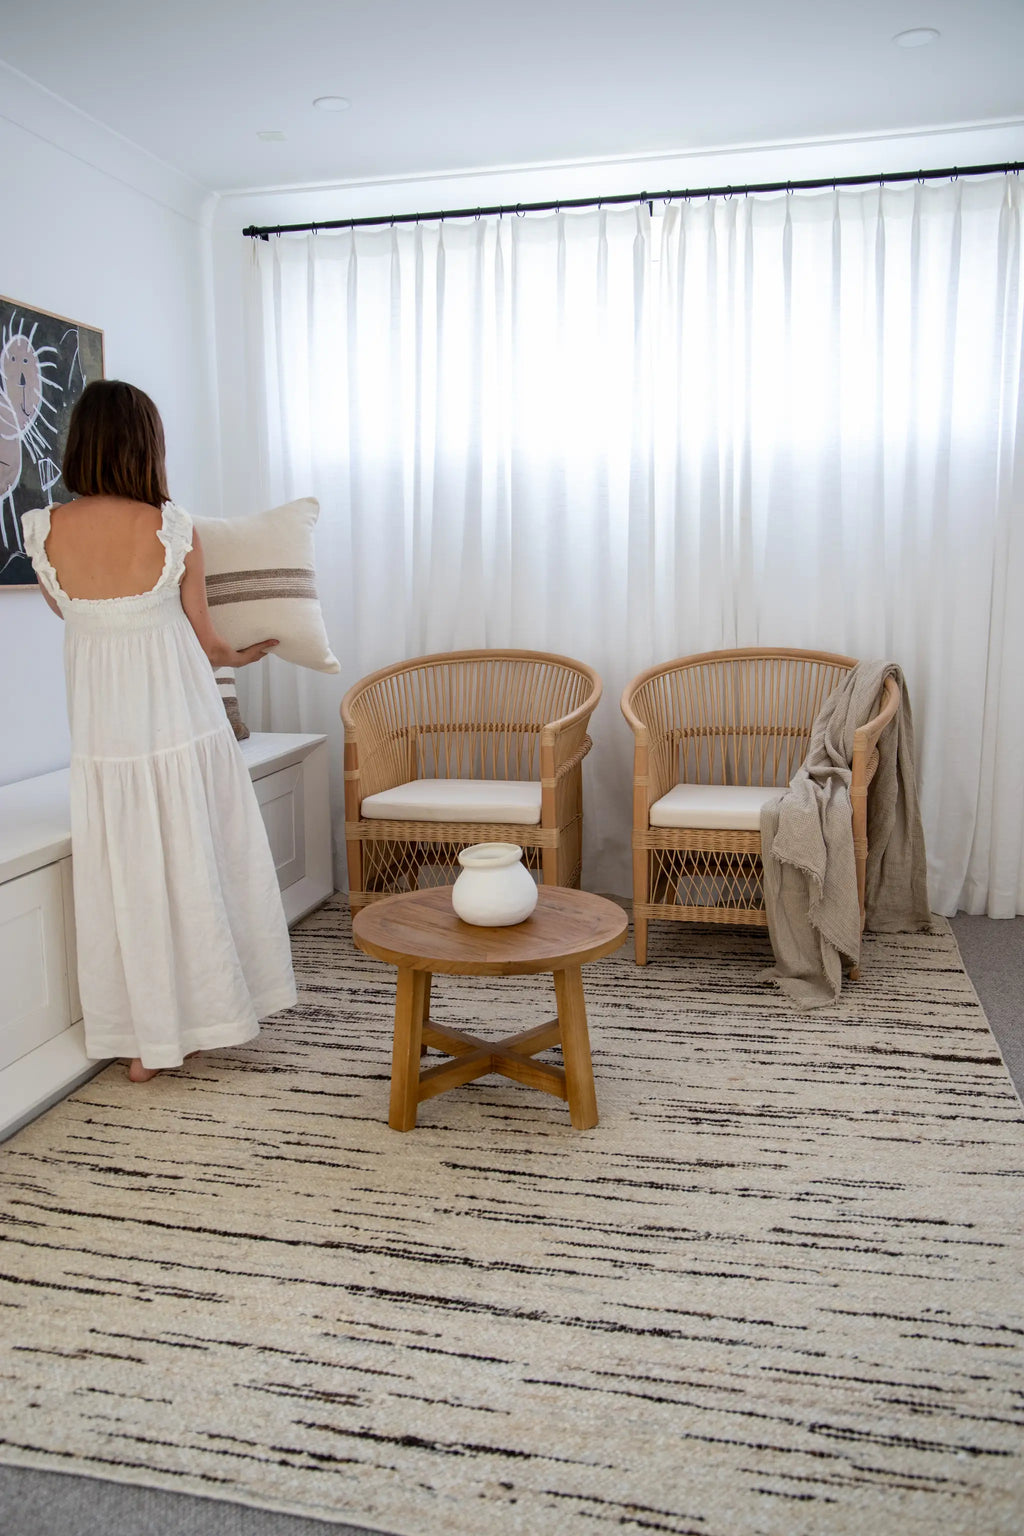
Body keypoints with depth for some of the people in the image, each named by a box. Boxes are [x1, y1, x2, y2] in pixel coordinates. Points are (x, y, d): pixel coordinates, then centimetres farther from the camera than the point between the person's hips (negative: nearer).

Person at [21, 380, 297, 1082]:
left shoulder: (47, 531, -4)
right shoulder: (174, 529, -11)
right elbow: (206, 640, -2)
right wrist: (247, 654, 20)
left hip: (102, 729, 2)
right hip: (179, 722, -2)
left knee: (123, 876, 10)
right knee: (192, 865, 12)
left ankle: (143, 1041, 20)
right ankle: (198, 1016, 25)